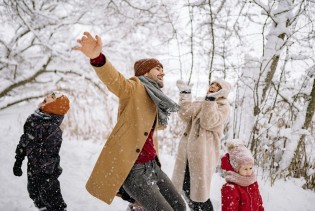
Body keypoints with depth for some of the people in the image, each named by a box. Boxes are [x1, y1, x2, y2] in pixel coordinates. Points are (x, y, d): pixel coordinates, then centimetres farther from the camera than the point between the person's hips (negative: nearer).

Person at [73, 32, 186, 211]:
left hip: (152, 166, 9)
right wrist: (97, 58, -49)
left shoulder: (155, 101, 16)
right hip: (133, 170, -9)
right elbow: (113, 78, -32)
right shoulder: (134, 88, -8)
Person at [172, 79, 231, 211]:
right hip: (187, 151, 6)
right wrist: (185, 94, -3)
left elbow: (208, 123, -17)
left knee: (199, 189, -5)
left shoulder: (223, 107, 0)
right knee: (185, 186, 13)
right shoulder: (200, 103, 17)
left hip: (202, 153, -6)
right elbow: (185, 116, 0)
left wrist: (211, 99, -23)